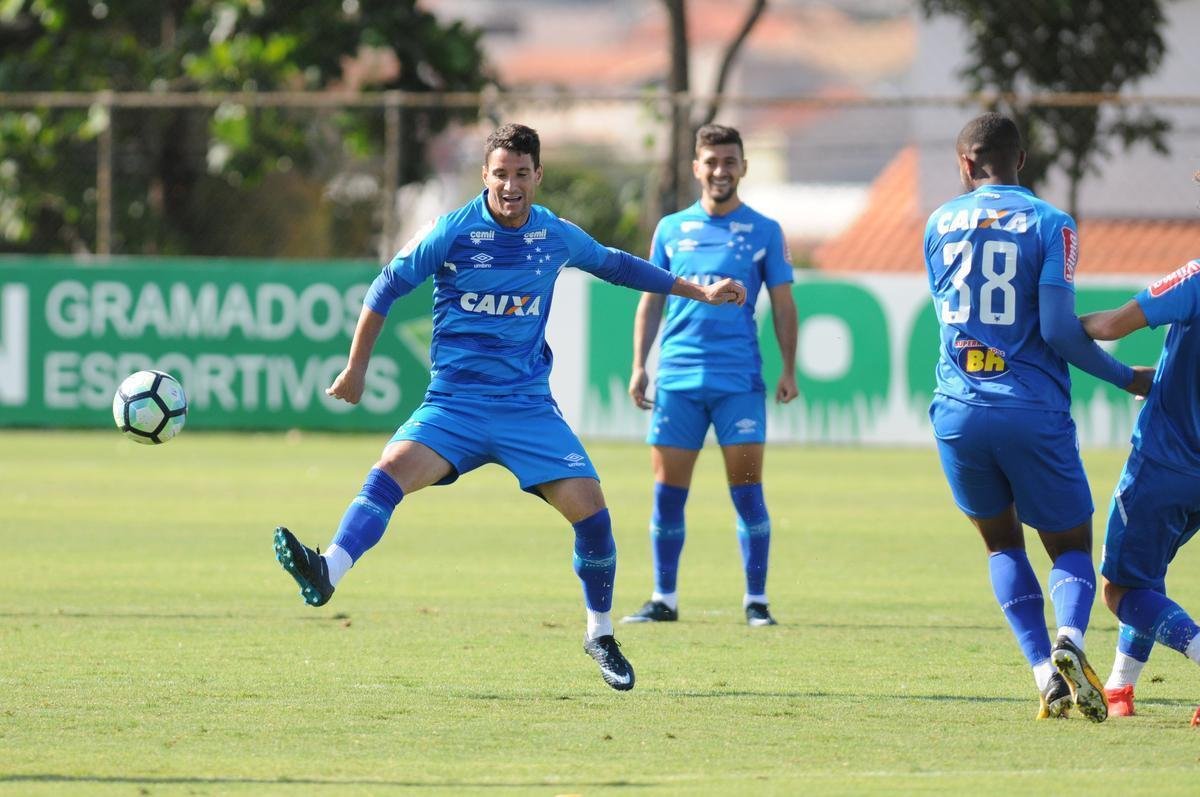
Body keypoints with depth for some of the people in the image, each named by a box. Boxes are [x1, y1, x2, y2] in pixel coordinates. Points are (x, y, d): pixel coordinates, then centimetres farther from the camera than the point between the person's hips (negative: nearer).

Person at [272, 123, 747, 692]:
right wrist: (356, 369, 5)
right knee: (392, 469, -28)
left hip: (528, 406, 2)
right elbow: (386, 288, 3)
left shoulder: (556, 236, 4)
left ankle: (600, 635, 9)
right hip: (454, 404, -2)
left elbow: (614, 265, 24)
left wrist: (699, 292, 30)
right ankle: (328, 573, -45)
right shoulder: (452, 232, -6)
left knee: (588, 505, -11)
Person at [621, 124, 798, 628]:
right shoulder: (671, 230, 11)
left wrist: (788, 370, -1)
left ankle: (756, 600, 2)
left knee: (746, 489, -5)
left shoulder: (763, 232, 5)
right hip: (677, 378, 2)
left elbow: (782, 304, 6)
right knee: (668, 492, 1)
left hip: (739, 381, -2)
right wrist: (639, 367, 7)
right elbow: (651, 301, 14)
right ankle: (664, 599, 10)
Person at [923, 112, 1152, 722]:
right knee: (1071, 547, 10)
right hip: (1034, 413, -3)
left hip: (958, 413, 3)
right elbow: (1058, 328, -10)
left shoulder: (940, 224, 10)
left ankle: (1045, 671, 0)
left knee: (1002, 543, 19)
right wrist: (1128, 379, 2)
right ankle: (1069, 638, -23)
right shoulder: (1050, 224, -3)